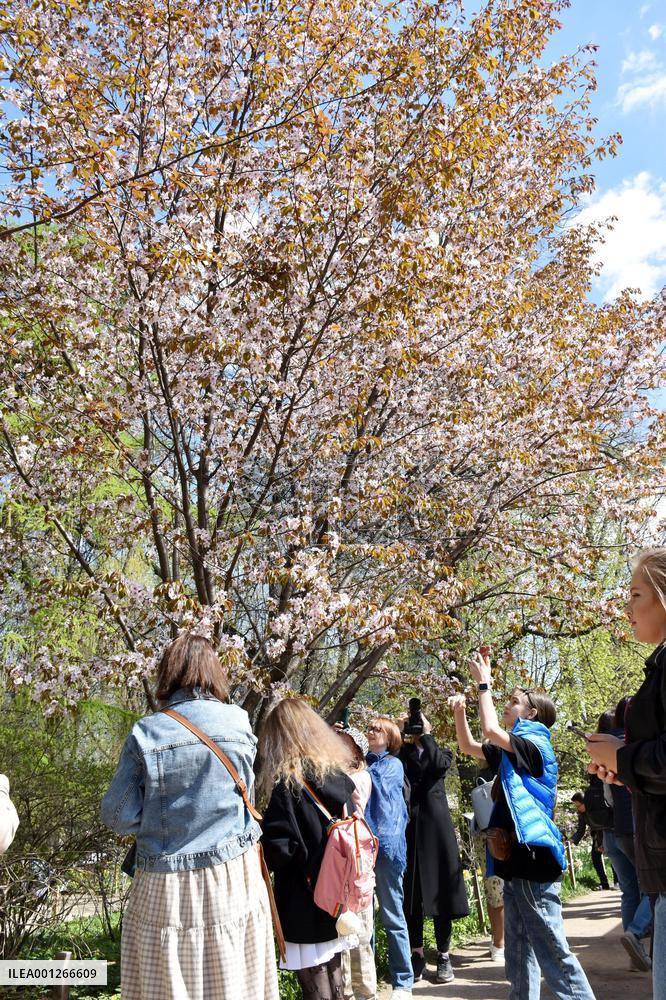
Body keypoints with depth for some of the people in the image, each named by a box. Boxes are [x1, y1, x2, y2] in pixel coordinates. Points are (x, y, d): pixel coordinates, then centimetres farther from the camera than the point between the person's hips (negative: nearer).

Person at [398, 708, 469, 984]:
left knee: (440, 890, 2)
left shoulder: (442, 752, 9)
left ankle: (443, 955, 11)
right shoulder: (402, 753, 13)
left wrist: (425, 735, -9)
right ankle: (417, 953, 14)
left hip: (435, 825, -1)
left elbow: (440, 764, -12)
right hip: (409, 826, 1)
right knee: (411, 892, 3)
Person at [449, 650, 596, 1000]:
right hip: (514, 860, 9)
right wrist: (459, 710, 6)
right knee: (518, 955, 14)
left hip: (533, 859, -9)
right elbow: (468, 746, 22)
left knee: (552, 950, -6)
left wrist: (484, 683, -14)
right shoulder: (511, 753, 15)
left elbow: (491, 731, -24)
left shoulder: (536, 745, -10)